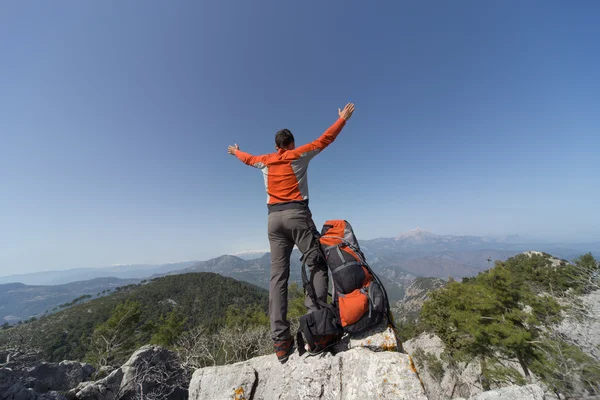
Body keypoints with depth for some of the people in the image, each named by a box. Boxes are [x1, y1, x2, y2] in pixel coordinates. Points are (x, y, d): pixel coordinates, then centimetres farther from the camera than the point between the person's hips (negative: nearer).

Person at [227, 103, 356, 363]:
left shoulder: (265, 161, 19)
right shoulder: (298, 155, 9)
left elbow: (248, 159, 38)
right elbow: (325, 139, 14)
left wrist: (235, 152, 61)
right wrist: (343, 118, 28)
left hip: (274, 218, 4)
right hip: (297, 214, -3)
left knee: (278, 275, 1)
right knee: (317, 265, 0)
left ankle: (280, 339, 0)